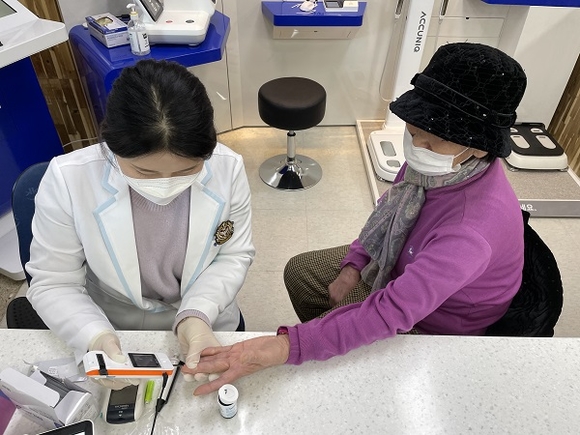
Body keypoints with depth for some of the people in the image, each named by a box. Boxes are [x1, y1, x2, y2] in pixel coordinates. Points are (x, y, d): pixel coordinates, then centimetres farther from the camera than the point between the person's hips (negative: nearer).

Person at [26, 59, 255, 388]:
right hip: (113, 338, 0)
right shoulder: (68, 179, -24)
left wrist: (197, 314, -25)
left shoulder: (228, 168, -21)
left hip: (209, 328, 1)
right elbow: (53, 285, -13)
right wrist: (96, 338, -31)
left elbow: (234, 255, -9)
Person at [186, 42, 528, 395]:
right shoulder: (441, 161, -21)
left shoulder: (473, 230, -42)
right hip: (403, 266, 7)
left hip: (435, 324, -6)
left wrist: (285, 347, -51)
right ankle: (328, 342, 37)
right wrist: (353, 267, -8)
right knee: (299, 272, 11)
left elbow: (392, 312, -44)